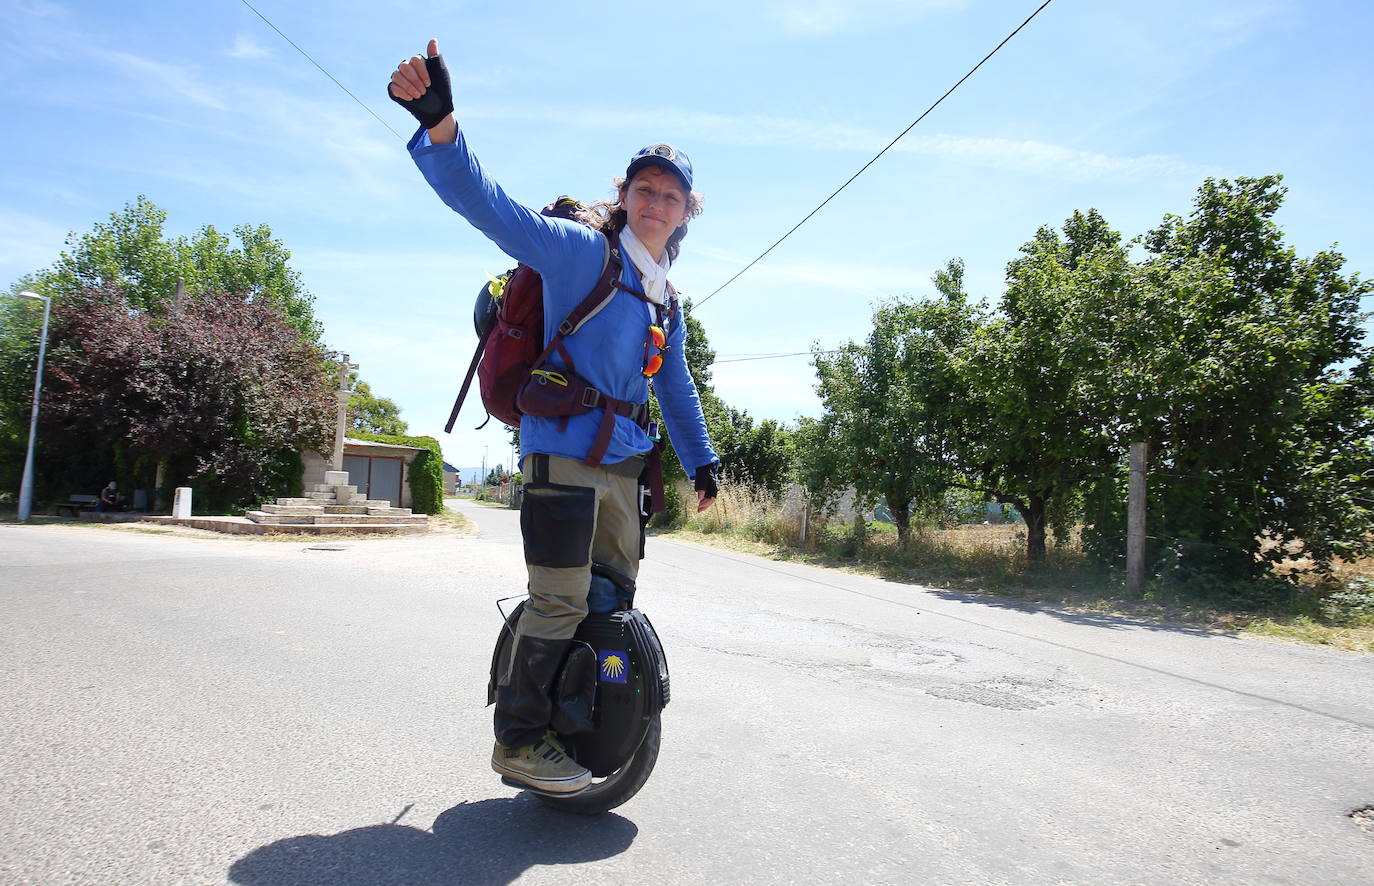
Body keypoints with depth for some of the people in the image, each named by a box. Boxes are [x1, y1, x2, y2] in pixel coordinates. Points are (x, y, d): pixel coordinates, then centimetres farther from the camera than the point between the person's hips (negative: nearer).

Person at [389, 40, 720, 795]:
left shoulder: (667, 303, 19)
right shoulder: (581, 250, -4)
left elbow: (677, 388, 28)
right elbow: (491, 208, -18)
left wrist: (701, 461, 28)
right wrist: (439, 124, -34)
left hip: (623, 459, 8)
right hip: (562, 447, -8)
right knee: (560, 599, -10)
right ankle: (519, 738, 5)